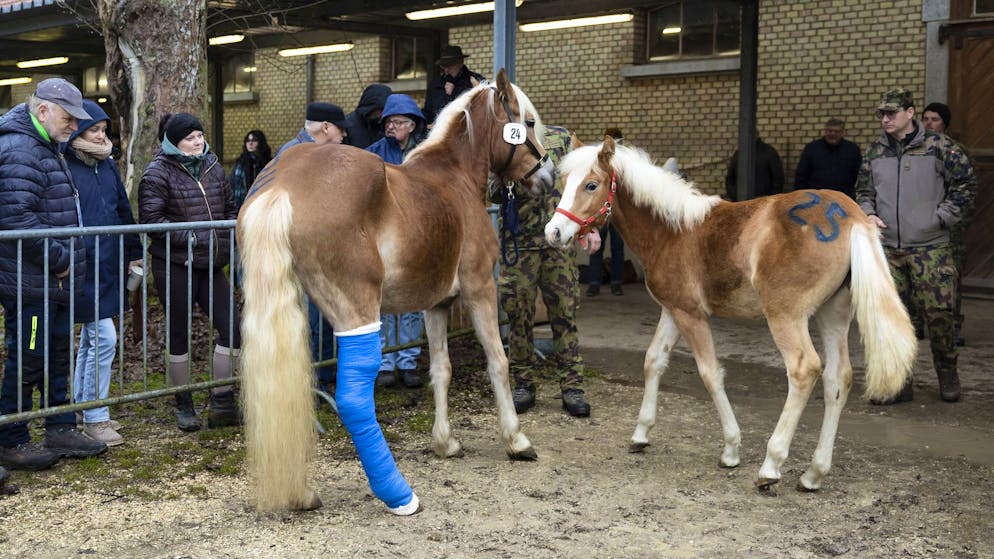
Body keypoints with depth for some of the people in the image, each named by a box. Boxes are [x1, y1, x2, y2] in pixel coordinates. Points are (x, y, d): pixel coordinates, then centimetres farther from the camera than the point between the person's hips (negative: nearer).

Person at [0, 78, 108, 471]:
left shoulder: (45, 149, 17)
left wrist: (65, 261, 15)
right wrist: (60, 259, -18)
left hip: (55, 282, 10)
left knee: (57, 357, 17)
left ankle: (61, 431, 28)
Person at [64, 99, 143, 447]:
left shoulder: (107, 165, 12)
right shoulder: (64, 167, -12)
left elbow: (123, 212, 18)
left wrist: (133, 254, 17)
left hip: (109, 267, 8)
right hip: (83, 268, -8)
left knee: (91, 340, 15)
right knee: (104, 338, -9)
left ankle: (84, 409, 26)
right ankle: (95, 418, 2)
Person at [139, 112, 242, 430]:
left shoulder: (213, 167, 11)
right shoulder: (158, 173, -8)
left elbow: (230, 207, 22)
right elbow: (150, 218, -14)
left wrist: (227, 237, 7)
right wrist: (191, 237, -19)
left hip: (211, 264, 6)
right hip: (174, 264, -5)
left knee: (231, 326, 0)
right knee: (179, 333, 5)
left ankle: (222, 404, 11)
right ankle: (184, 406, 19)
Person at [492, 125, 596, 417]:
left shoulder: (561, 138, 7)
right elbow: (493, 195, -7)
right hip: (519, 246, 0)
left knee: (564, 312, 2)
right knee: (519, 314, 4)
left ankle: (572, 385, 8)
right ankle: (524, 384, 16)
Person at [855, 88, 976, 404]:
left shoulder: (938, 146, -3)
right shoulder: (875, 152, 10)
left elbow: (966, 183, 1)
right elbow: (863, 191, 21)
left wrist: (941, 218, -5)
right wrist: (869, 214, 2)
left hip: (930, 247, -4)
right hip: (888, 247, 4)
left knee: (938, 312, -2)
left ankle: (947, 372, 22)